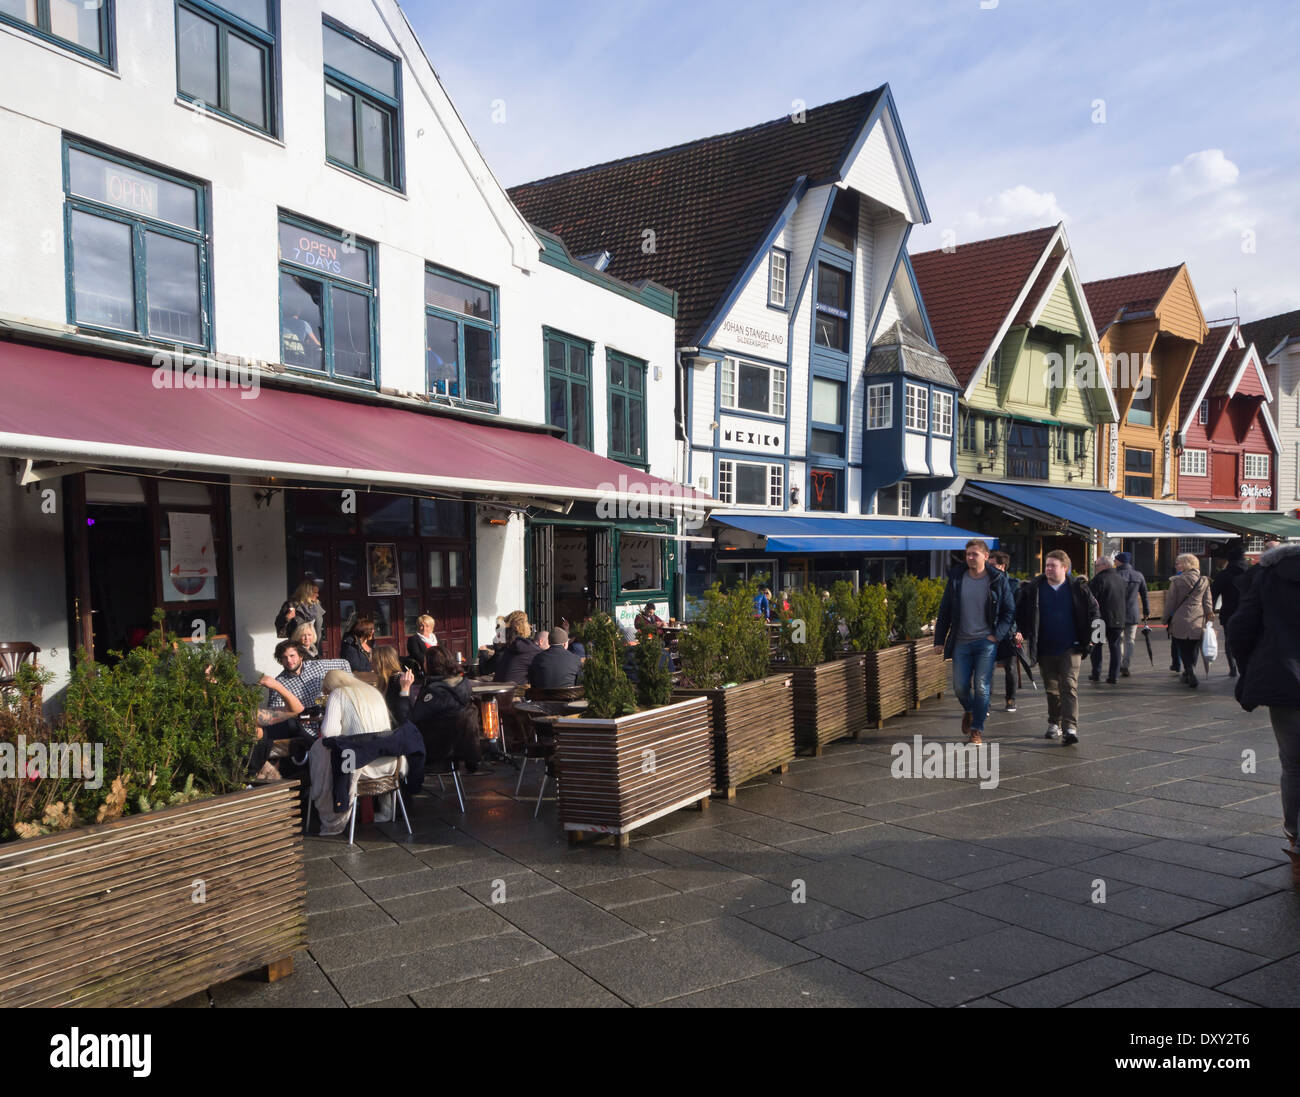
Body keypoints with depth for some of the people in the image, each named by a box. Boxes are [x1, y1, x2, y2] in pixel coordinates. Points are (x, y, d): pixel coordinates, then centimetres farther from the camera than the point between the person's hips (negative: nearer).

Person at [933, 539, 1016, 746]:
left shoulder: (998, 580, -1)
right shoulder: (956, 578, 4)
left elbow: (1009, 611, 4)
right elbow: (944, 611, 8)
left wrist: (997, 635, -7)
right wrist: (939, 640, 5)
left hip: (986, 642, -2)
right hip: (961, 642, 2)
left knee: (981, 687, -5)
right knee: (960, 686, 4)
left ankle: (977, 729, 8)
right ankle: (969, 710, 36)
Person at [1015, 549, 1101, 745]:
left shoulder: (1078, 587, -1)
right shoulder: (1034, 589, 2)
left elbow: (1094, 610, 9)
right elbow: (1021, 613, 11)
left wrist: (1092, 634, -1)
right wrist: (1020, 631, -2)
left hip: (1070, 648, -2)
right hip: (1045, 650, 2)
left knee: (1069, 686, -11)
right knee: (1052, 689, 12)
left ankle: (1070, 728, -14)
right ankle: (1054, 724, 28)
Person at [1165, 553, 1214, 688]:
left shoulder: (1177, 581, -6)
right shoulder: (1204, 581, 3)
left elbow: (1170, 602, -2)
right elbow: (1208, 602, 6)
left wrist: (1166, 619, 8)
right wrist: (1208, 618, 14)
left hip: (1180, 622, -3)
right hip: (1198, 622, 3)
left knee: (1183, 650, 4)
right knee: (1193, 650, 13)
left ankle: (1190, 673, -11)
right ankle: (1188, 675, 20)